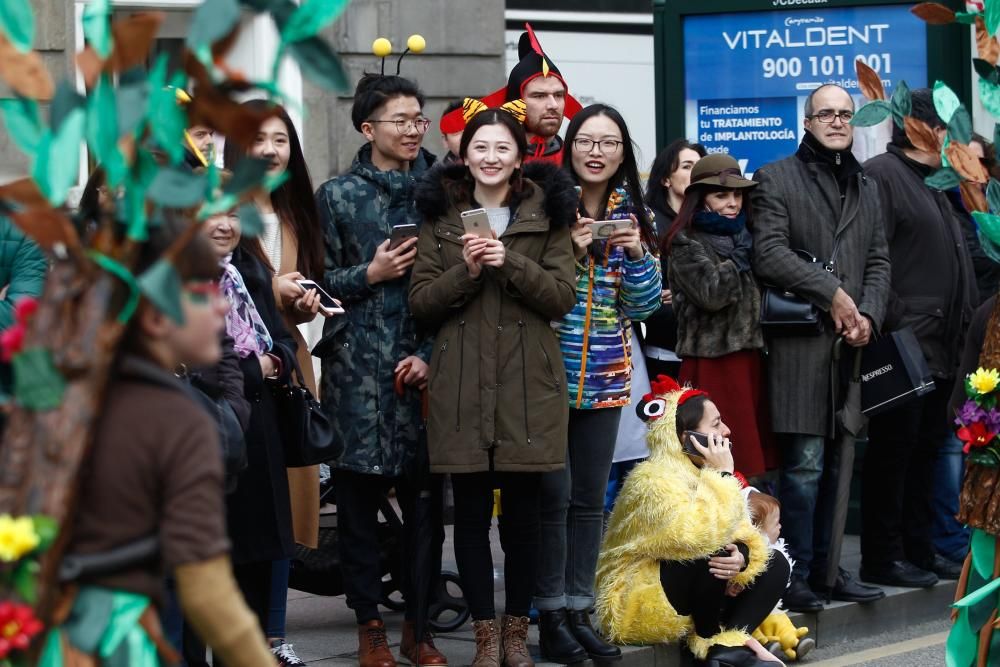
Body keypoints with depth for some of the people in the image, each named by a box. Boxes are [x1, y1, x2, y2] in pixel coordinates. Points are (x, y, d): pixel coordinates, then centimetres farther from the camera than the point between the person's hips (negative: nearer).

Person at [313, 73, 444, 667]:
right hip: (358, 369, -1)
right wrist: (371, 273, -9)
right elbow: (320, 282, 6)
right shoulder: (337, 196, 5)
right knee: (359, 498, 2)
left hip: (424, 366, 1)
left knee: (425, 496, 0)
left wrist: (431, 355, -4)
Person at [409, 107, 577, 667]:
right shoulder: (441, 215, 9)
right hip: (462, 384, 1)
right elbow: (422, 302, 5)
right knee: (471, 511, 1)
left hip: (528, 383, 0)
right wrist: (465, 270, -12)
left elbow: (563, 298, -2)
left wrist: (511, 262, -15)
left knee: (523, 511, 3)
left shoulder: (548, 215, 6)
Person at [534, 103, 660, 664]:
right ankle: (551, 615, 5)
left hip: (607, 376, 4)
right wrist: (566, 249, -20)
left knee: (591, 498, 8)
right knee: (554, 495, -6)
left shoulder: (634, 213, 6)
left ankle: (579, 611, 16)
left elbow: (644, 305, 6)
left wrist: (637, 254, -11)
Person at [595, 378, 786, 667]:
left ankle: (727, 642, -17)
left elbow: (745, 535, 1)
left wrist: (742, 557, -23)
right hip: (638, 607, -9)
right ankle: (709, 640, -11)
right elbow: (703, 536, -34)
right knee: (714, 552, -30)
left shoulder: (701, 473, 7)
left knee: (775, 565, -2)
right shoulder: (653, 481, -20)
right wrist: (723, 475, -22)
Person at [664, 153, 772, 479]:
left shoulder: (744, 236, 18)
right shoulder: (686, 243, -3)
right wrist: (740, 255, -7)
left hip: (750, 360, 7)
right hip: (712, 364, -7)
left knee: (755, 450, 2)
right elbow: (711, 293, -17)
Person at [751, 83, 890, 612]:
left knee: (840, 464, 7)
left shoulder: (867, 189, 21)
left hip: (852, 342, 6)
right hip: (801, 344, -6)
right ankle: (796, 575, -2)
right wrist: (832, 293, -12)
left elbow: (879, 261, 15)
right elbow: (769, 253, -9)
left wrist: (868, 315, -3)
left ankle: (825, 568, 15)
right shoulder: (776, 180, 2)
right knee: (805, 464, -8)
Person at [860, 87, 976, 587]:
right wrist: (896, 323, -19)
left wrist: (958, 328, 17)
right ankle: (883, 557, 0)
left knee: (925, 450, 13)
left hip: (940, 349, 9)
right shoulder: (881, 176, -9)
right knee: (893, 451, -5)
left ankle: (919, 548, 19)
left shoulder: (930, 185, 22)